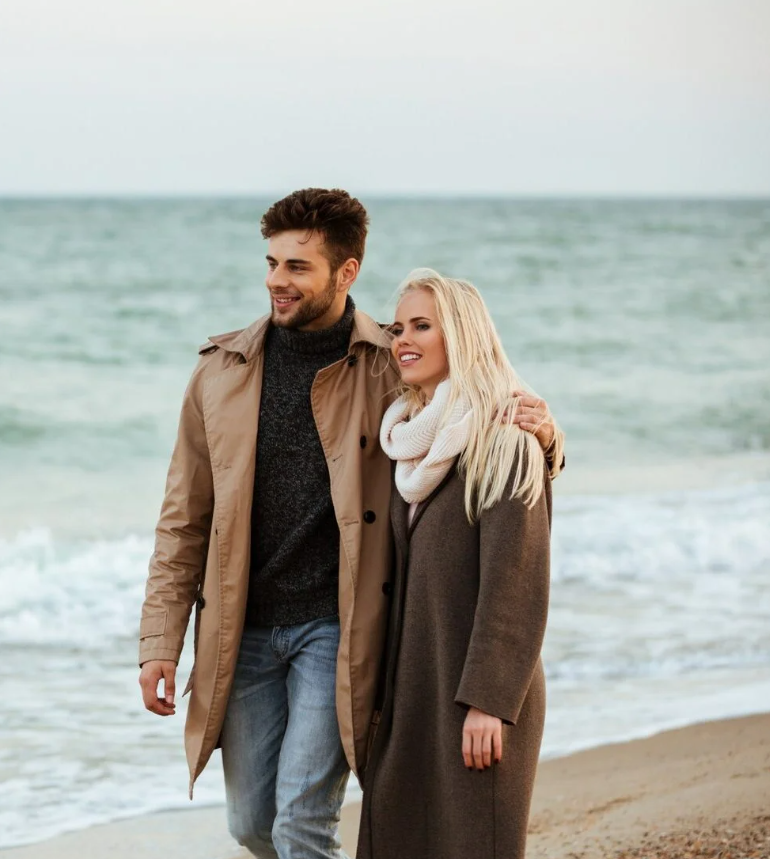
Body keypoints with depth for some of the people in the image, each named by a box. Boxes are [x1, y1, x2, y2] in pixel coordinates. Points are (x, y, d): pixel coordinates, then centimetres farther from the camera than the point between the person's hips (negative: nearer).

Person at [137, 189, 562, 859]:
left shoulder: (392, 370, -4)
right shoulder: (223, 370, 3)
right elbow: (185, 519, 7)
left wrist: (537, 435, -19)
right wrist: (161, 640, 2)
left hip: (335, 628, -3)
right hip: (244, 630, 3)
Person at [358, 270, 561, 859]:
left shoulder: (504, 440, -11)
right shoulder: (413, 441, 13)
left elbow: (517, 583, -16)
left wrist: (488, 700, -20)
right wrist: (381, 694, 14)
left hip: (477, 689, -7)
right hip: (410, 688, 7)